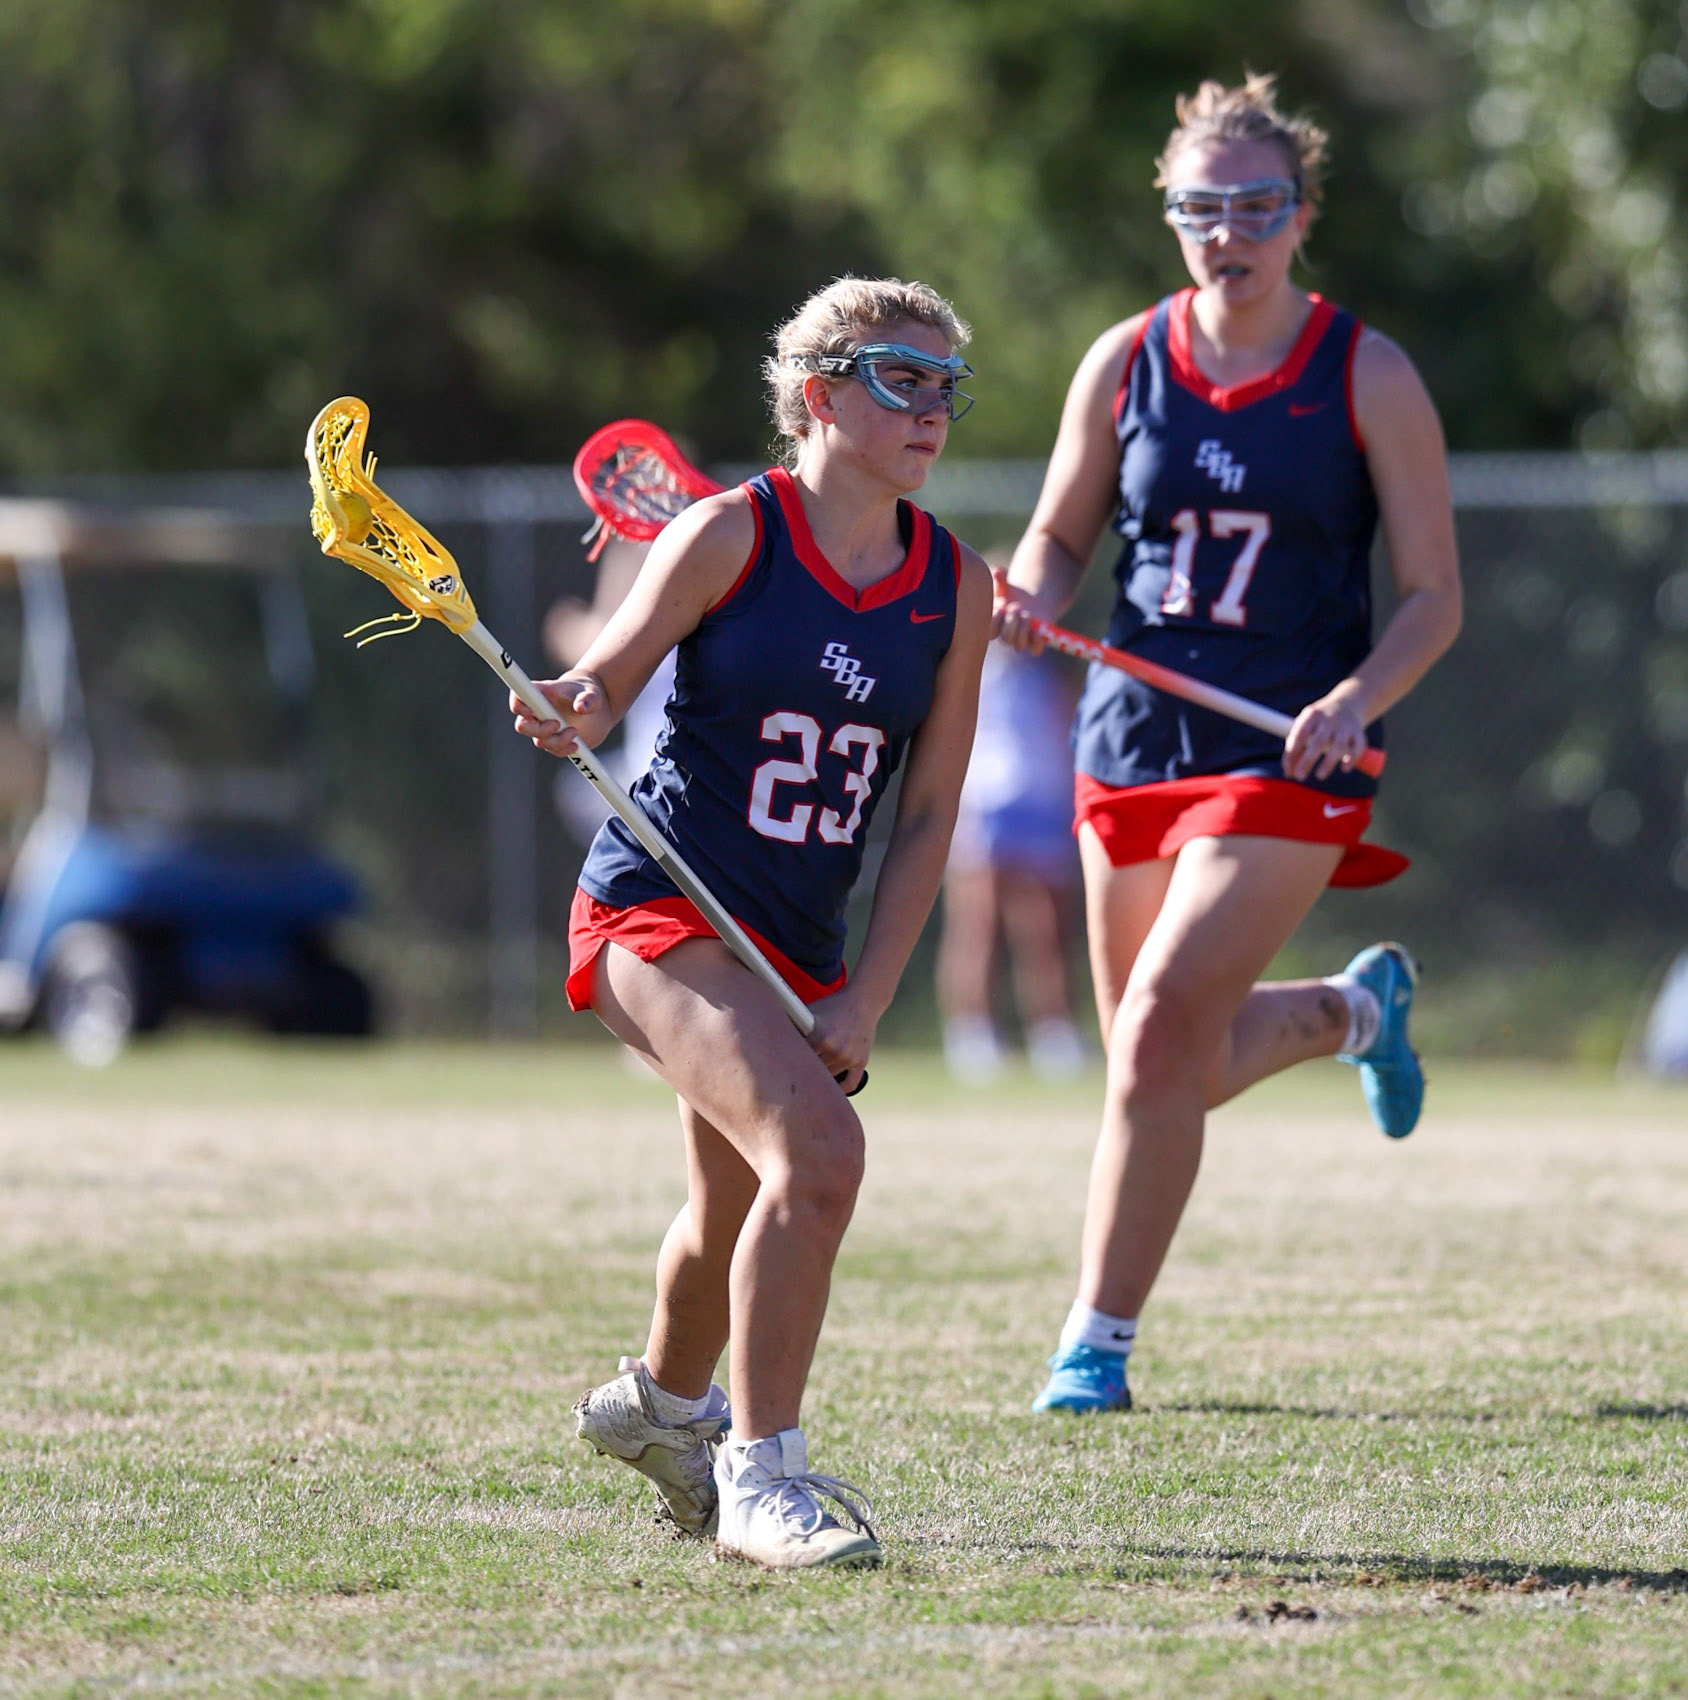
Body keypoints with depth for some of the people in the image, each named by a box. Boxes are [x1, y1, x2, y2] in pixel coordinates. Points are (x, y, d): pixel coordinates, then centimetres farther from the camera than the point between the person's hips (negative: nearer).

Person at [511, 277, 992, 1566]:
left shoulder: (955, 589, 1)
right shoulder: (731, 536, -11)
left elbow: (927, 816, 3)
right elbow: (607, 679, -2)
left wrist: (864, 1001, -4)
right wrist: (574, 713, -26)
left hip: (798, 945, 6)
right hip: (656, 911, -6)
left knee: (741, 1210, 22)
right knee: (817, 1147, -27)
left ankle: (662, 1403, 55)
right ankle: (761, 1474, -17)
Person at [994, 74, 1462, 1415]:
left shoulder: (1369, 377, -5)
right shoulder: (1125, 363, 3)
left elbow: (1435, 596, -3)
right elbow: (1060, 535, 14)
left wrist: (1355, 701, -21)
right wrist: (1034, 597, -10)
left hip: (1287, 755, -4)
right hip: (1135, 740, 4)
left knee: (1160, 1028, -18)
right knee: (1177, 1069, 10)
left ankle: (1099, 1342, -6)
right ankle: (1357, 1006, 43)